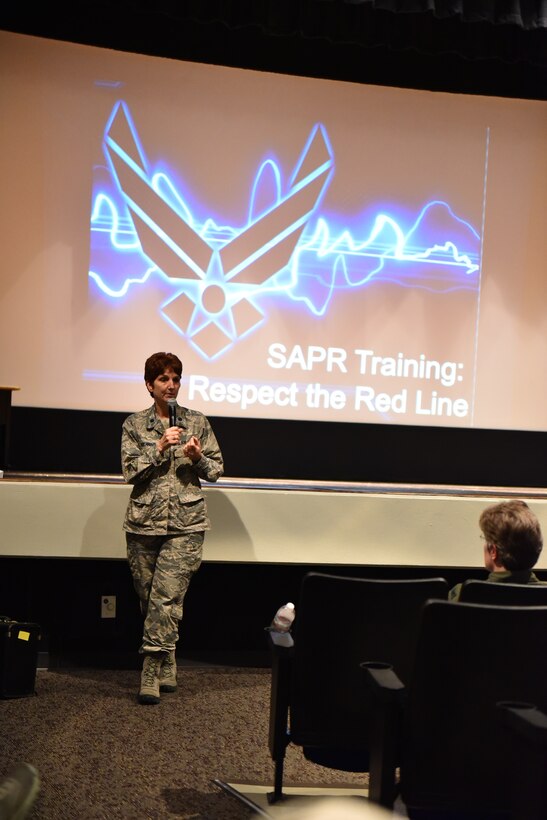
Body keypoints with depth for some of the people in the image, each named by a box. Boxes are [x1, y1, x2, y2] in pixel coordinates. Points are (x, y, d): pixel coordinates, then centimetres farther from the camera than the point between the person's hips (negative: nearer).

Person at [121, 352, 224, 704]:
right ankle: (167, 666, 26)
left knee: (167, 598, -11)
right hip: (144, 522, 2)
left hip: (186, 523, -1)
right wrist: (160, 447, -14)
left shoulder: (197, 421, 6)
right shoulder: (134, 424, 6)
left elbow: (216, 470, 9)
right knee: (150, 599, 8)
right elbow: (130, 471, -3)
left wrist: (198, 457, -11)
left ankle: (151, 674, -4)